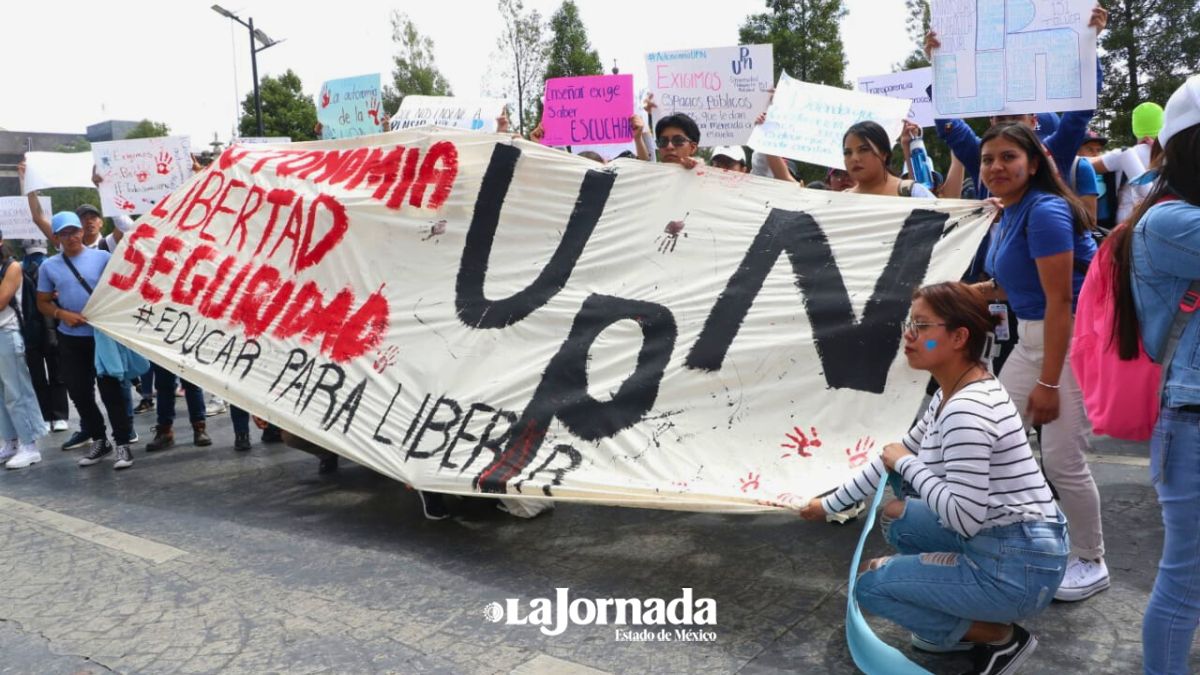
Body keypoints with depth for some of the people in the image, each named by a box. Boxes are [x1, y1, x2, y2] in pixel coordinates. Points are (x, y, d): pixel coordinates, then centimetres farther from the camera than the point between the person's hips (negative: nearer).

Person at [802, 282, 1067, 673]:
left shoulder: (967, 410, -25)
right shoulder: (952, 394, 6)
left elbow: (964, 518, -29)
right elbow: (897, 457, 17)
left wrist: (906, 464, -15)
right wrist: (830, 505, 22)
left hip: (1019, 566, -9)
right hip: (996, 542, 9)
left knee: (869, 584, -1)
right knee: (895, 517, 22)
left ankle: (1000, 638, 5)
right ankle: (963, 623, 21)